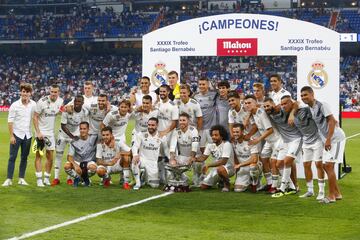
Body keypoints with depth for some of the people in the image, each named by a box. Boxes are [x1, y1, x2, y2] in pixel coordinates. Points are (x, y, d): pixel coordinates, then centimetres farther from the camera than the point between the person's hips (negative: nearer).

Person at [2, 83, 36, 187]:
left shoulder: (33, 104, 1)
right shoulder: (15, 105, -8)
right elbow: (10, 121, -7)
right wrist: (11, 136, -12)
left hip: (28, 135, 3)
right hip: (16, 134, -3)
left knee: (24, 157, 8)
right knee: (12, 157, -4)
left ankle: (21, 179, 16)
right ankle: (9, 179, 0)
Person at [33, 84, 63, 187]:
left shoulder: (60, 101, -2)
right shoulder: (42, 102, -17)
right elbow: (35, 117, -12)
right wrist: (38, 132, -18)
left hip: (51, 132, 5)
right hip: (41, 131, -5)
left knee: (50, 156, 7)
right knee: (38, 155, -5)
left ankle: (47, 178, 17)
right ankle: (39, 179, -3)